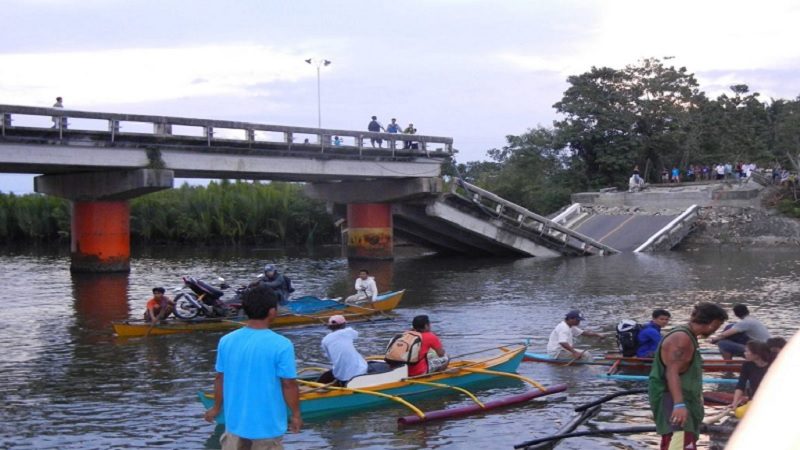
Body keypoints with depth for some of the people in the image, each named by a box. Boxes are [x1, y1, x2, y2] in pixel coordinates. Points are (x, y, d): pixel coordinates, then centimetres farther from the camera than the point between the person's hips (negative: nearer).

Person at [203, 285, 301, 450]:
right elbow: (289, 385, -15)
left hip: (235, 420, 4)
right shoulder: (281, 345, -19)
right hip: (267, 423, -4)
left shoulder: (226, 341, -5)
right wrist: (296, 414, 0)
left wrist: (216, 408, 18)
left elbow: (220, 379, 4)